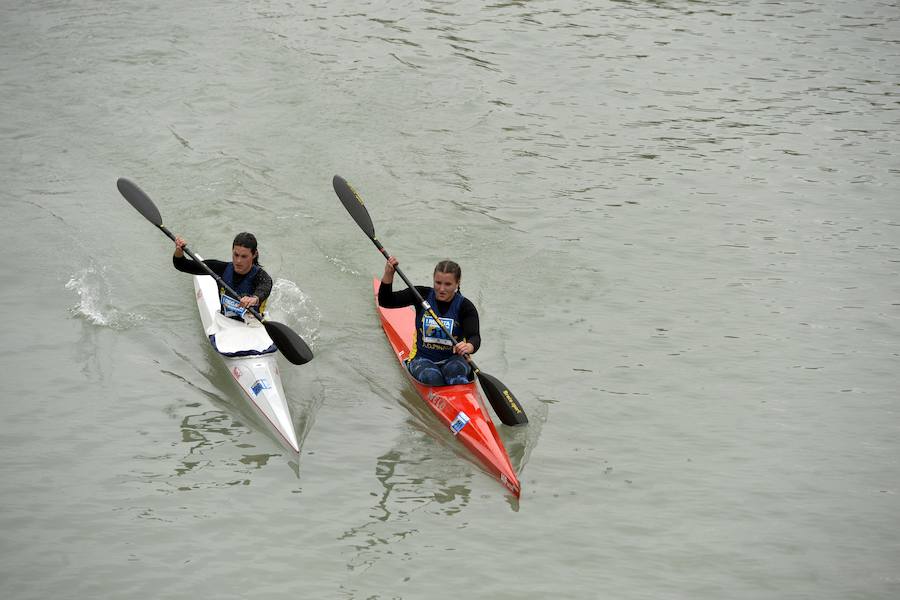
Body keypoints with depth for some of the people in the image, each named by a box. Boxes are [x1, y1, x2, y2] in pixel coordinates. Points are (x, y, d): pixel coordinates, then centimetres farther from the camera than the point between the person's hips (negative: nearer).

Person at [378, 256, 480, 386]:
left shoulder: (465, 306, -7)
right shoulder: (422, 295, -1)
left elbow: (474, 336, -22)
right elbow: (385, 302, -4)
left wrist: (468, 346, -47)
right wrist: (388, 274, -21)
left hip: (453, 359, -1)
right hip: (423, 359, 1)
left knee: (454, 370, -36)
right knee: (431, 376, -33)